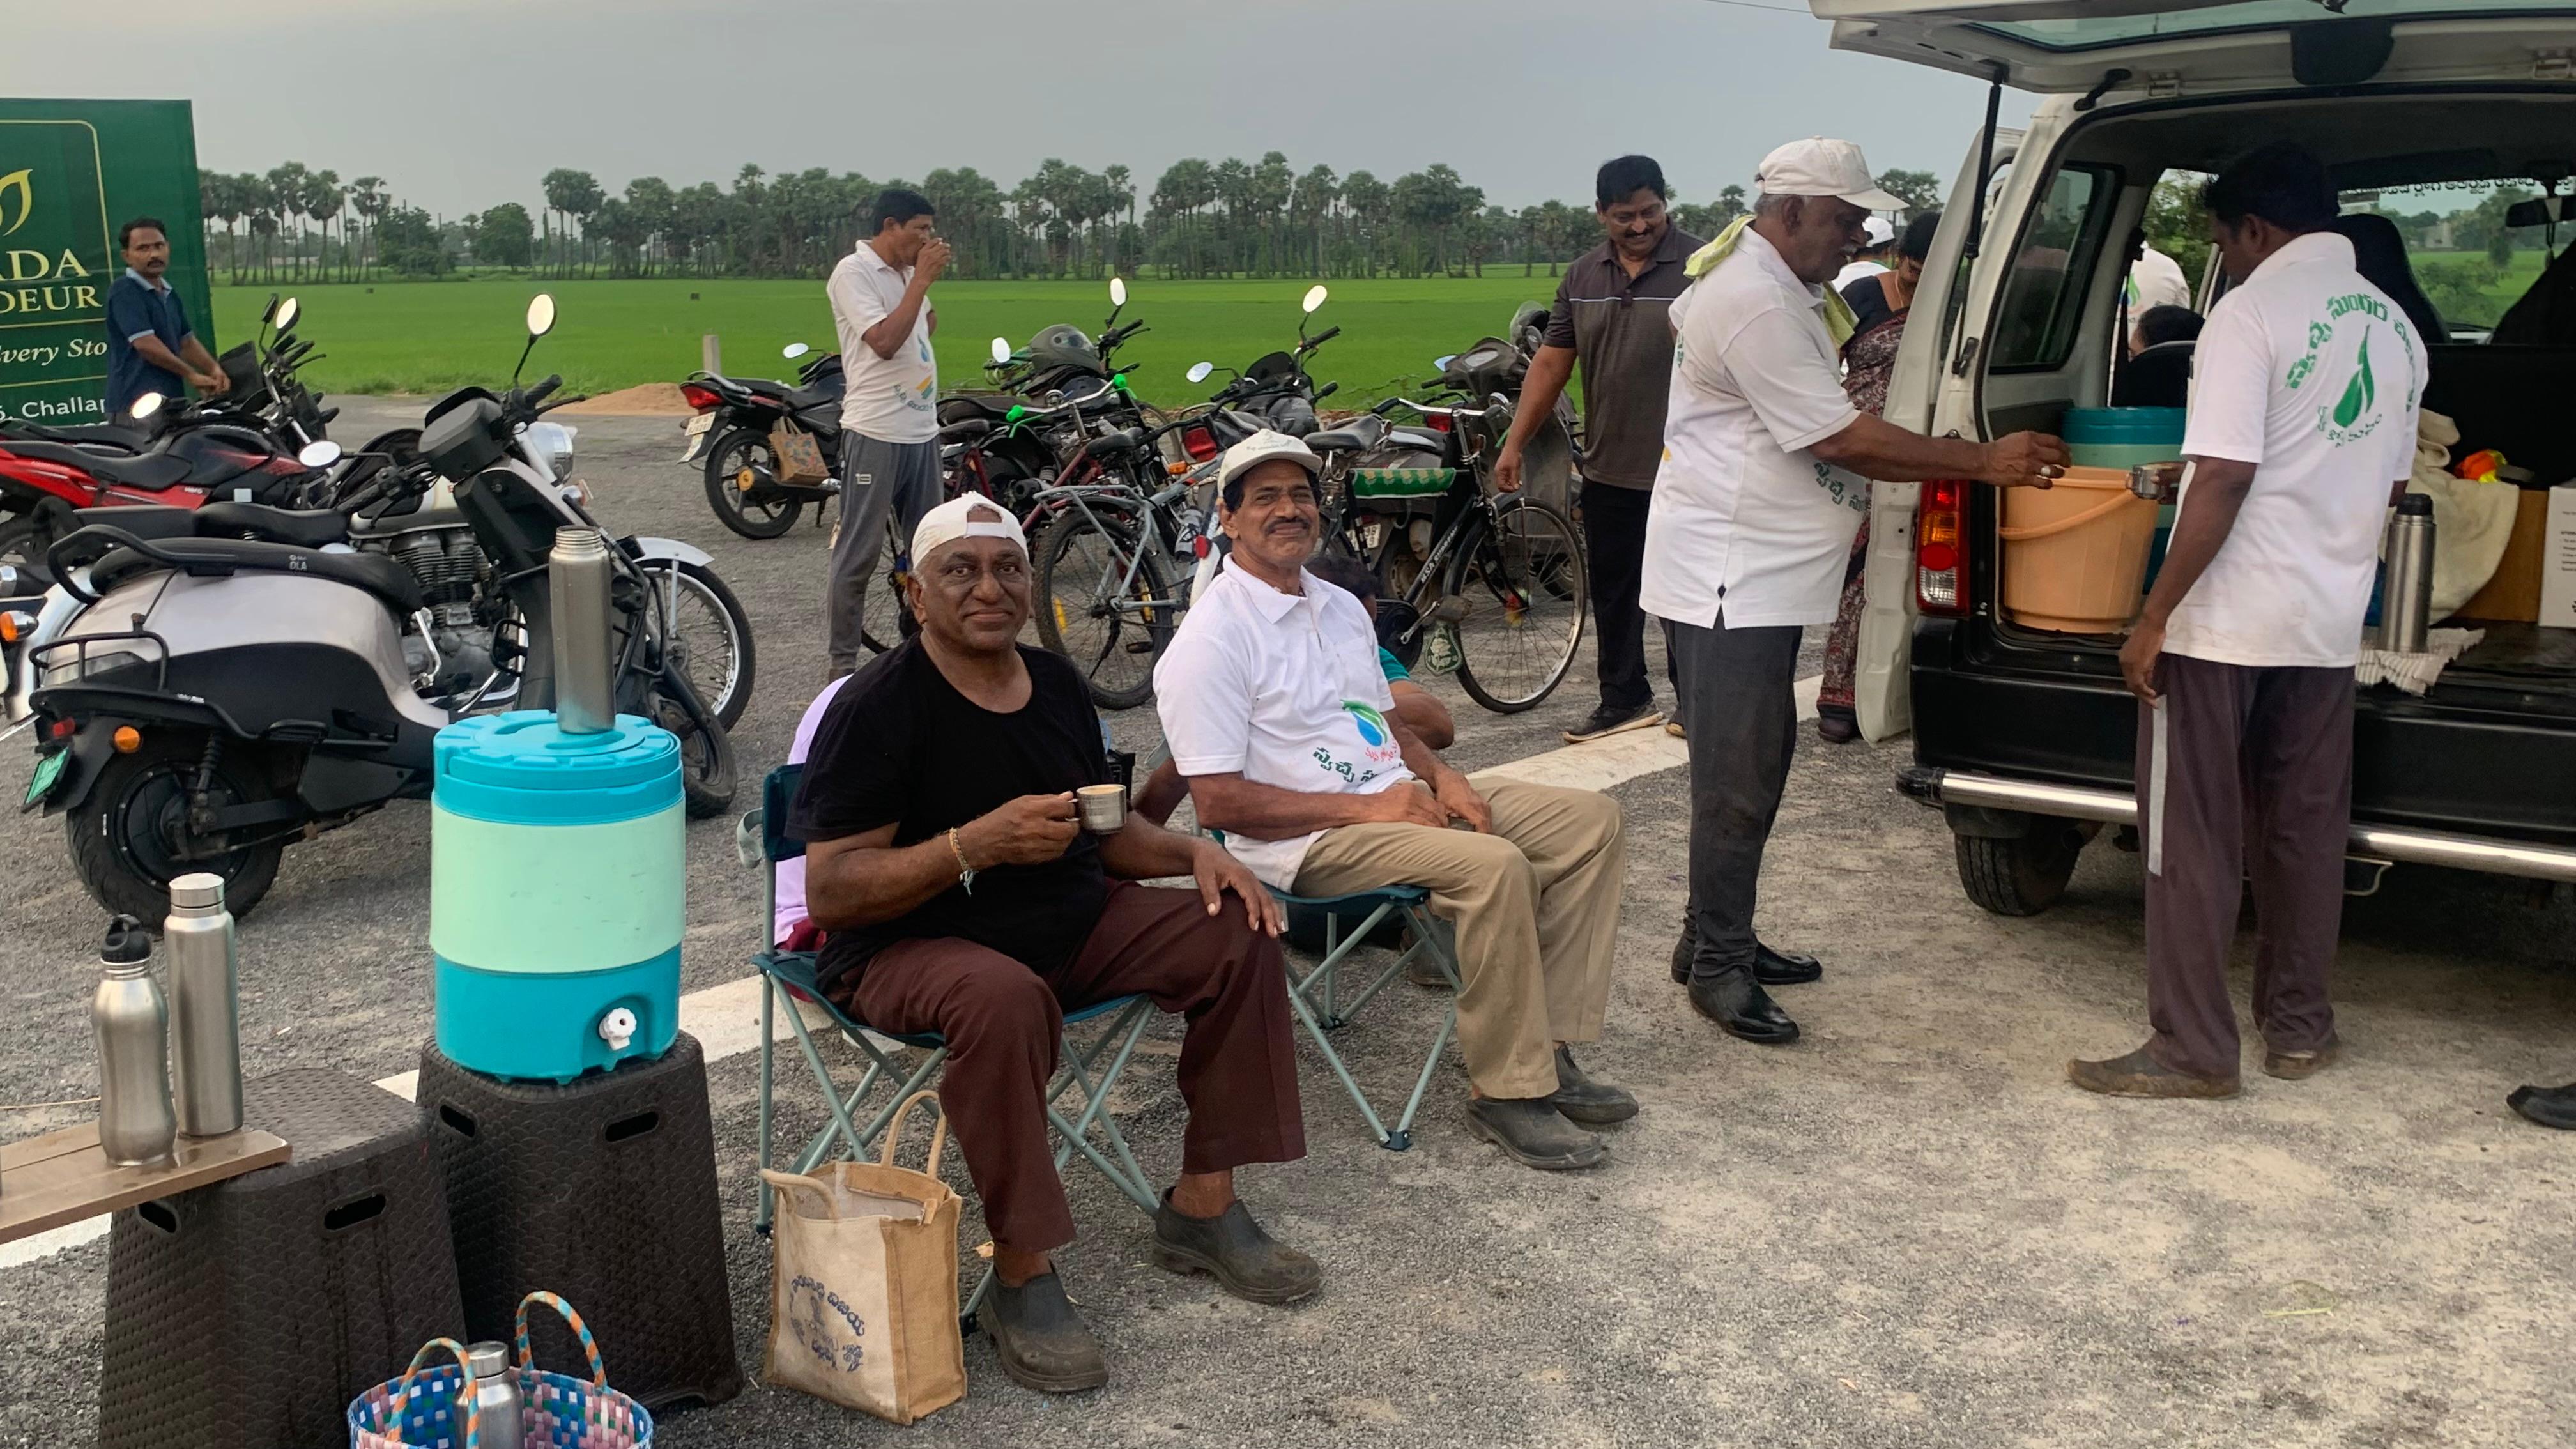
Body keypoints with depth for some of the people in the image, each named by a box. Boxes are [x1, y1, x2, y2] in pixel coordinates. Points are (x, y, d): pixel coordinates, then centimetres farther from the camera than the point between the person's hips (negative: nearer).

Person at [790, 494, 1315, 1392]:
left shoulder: (1055, 685, 6)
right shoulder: (880, 707, -15)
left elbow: (1100, 831, 18)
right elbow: (830, 891, -20)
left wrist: (1191, 853, -2)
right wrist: (980, 844, -31)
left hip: (1069, 923, 7)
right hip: (909, 946, -7)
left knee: (1237, 937, -6)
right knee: (1006, 998, -40)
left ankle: (1202, 1210, 2)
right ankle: (1022, 1278, -24)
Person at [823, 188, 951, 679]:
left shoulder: (907, 272, 14)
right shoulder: (854, 272, -10)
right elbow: (884, 341, -21)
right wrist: (922, 279, -15)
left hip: (922, 430, 9)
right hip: (875, 433, -8)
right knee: (858, 555, -4)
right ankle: (840, 666, 1)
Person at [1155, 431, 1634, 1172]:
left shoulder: (1341, 608, 16)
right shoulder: (1212, 639, -12)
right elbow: (1218, 803, -18)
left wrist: (1442, 777, 3)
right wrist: (1365, 808, -20)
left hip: (1399, 797, 9)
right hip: (1310, 839, -9)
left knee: (1590, 819, -3)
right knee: (1494, 865, -32)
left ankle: (1546, 1052, -3)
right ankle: (1507, 1093, -18)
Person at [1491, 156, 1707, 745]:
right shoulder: (1583, 275, 9)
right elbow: (1551, 362, 11)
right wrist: (1513, 444, 8)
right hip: (1609, 469, 5)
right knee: (1613, 589, 12)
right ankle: (1624, 699, 24)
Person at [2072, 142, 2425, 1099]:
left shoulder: (2252, 313, -13)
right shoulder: (2394, 328, 11)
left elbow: (2224, 481, -20)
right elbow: (2391, 485, 19)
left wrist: (2154, 617, -16)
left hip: (2225, 621, -7)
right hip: (2330, 623, 7)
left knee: (2192, 838, 0)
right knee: (2304, 830, 15)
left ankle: (2192, 1051, 3)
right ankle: (2299, 1026, 25)